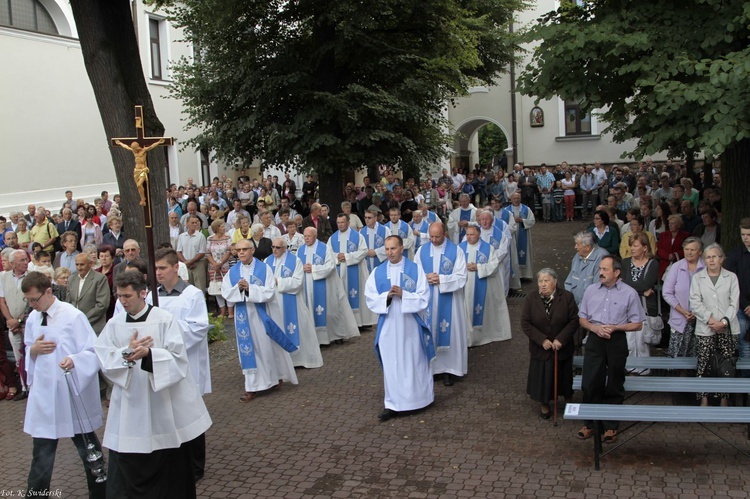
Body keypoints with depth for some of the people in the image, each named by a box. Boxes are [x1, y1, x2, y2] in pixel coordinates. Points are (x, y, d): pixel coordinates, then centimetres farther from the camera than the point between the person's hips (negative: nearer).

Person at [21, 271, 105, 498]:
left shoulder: (73, 316, -15)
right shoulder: (32, 318, 3)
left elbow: (94, 351, -15)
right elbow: (28, 351, 15)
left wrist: (74, 360, -34)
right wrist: (33, 350, -8)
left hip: (73, 392, -4)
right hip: (43, 393, 4)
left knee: (88, 447, 12)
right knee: (42, 451, 8)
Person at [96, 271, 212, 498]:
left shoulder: (165, 319, -9)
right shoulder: (114, 324, 4)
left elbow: (178, 358, -15)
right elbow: (104, 360, -2)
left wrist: (149, 354, -30)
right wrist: (126, 353, -20)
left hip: (164, 402, -3)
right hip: (130, 404, 3)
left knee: (170, 463, 11)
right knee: (126, 466, 3)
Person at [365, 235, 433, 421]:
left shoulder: (415, 269, -3)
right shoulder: (378, 272, 3)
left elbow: (424, 298, -7)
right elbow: (370, 299, 1)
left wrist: (403, 294, -21)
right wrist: (386, 296, -17)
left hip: (411, 326, -2)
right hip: (388, 327, 2)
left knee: (415, 362, 9)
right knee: (391, 365, 5)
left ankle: (420, 397, 27)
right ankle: (393, 404, 12)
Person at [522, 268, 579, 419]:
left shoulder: (567, 297, -11)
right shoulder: (531, 299, -9)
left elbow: (574, 321, -10)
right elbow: (525, 324, -9)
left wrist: (561, 339, -19)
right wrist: (542, 340, -18)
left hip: (562, 347, 0)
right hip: (540, 348, 0)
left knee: (563, 375, 15)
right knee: (542, 376, 10)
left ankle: (568, 399, 39)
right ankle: (544, 404, 31)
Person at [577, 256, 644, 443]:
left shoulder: (629, 293, -5)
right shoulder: (590, 290, 3)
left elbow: (638, 324, -2)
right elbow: (582, 318, 9)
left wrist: (614, 327, -16)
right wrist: (594, 327, -11)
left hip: (617, 341, -2)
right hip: (595, 339, 2)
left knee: (614, 386, 10)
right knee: (590, 383, 3)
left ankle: (611, 426, 24)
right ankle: (590, 423, 20)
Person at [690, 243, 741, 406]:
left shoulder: (731, 277, 8)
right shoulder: (697, 277, 8)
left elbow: (734, 303, 1)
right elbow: (695, 303, -1)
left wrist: (724, 322, -11)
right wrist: (710, 319, -12)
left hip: (728, 329, 0)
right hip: (704, 330, 0)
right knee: (703, 365, -2)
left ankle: (724, 399, 10)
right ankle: (704, 399, 5)